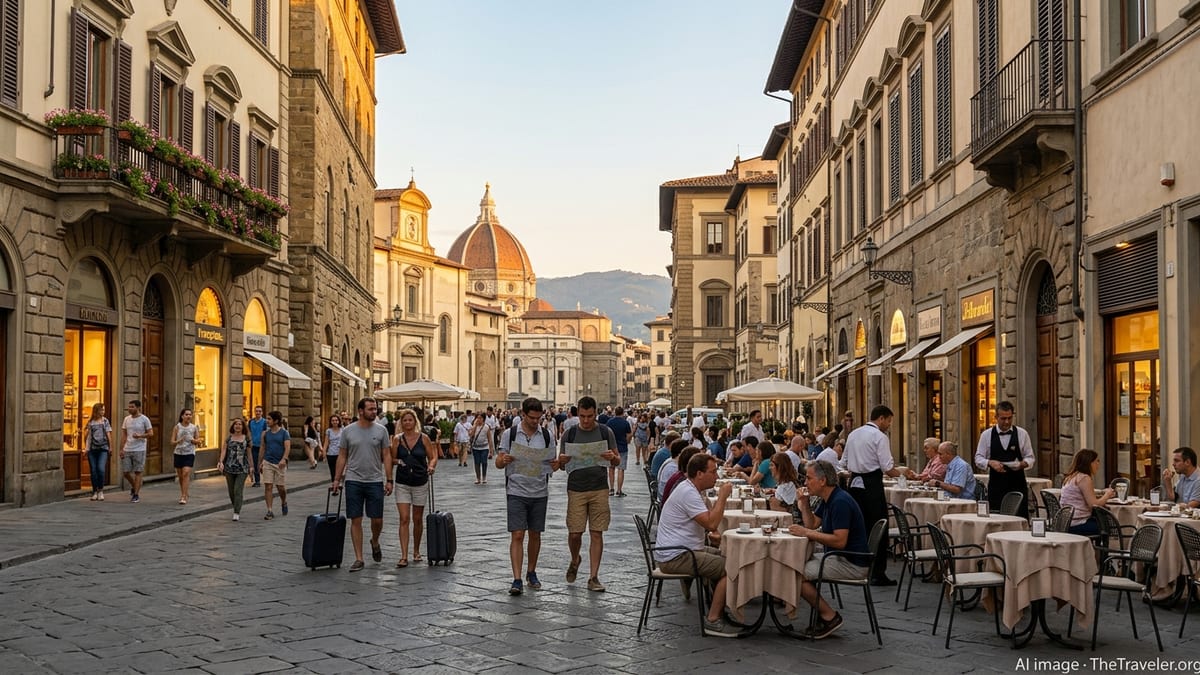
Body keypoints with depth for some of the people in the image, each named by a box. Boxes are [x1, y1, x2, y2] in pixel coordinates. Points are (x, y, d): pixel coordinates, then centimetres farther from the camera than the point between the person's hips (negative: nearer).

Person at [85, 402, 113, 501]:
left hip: (103, 449, -2)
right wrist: (87, 448, 7)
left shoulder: (105, 421, 6)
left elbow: (108, 435, 6)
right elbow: (89, 436, 12)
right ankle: (95, 491, 13)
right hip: (92, 449, 2)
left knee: (101, 469, -15)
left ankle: (100, 490, 0)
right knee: (93, 471, 2)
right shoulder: (90, 422, 8)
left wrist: (111, 447, 3)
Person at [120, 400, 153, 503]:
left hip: (139, 450, -5)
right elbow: (124, 435, 12)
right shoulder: (126, 419, 10)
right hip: (127, 450, 5)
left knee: (137, 472, -2)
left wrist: (140, 436, -22)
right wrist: (122, 449, 5)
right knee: (125, 471, 4)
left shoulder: (144, 419, -4)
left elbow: (151, 433, -5)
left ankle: (136, 494, 3)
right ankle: (134, 487, 30)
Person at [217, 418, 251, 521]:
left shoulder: (246, 439, 5)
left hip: (242, 469, -2)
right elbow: (224, 450, -2)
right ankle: (237, 509, 28)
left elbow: (248, 454, 9)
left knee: (238, 490, -12)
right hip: (229, 468, 2)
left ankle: (236, 513, -10)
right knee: (231, 491, 8)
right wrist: (221, 462, -17)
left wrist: (250, 467, 10)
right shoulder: (228, 438, 6)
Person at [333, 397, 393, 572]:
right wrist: (337, 479, 2)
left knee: (377, 519, 1)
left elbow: (386, 456, 1)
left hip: (375, 482, 0)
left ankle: (375, 542, 34)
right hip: (353, 481, 0)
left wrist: (389, 480, -4)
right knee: (356, 520, 1)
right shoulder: (348, 431, 1)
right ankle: (359, 559, 7)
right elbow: (342, 456, 6)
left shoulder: (381, 430, 0)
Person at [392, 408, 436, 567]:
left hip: (420, 483, 0)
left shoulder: (424, 438, -2)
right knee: (404, 519, -8)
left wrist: (431, 466, -20)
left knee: (417, 519, 11)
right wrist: (398, 461, -16)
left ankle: (416, 551, 28)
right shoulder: (397, 439, 1)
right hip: (402, 484, 0)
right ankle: (404, 556, -10)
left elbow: (433, 457, 1)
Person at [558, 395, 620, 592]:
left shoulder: (605, 432, 3)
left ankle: (593, 577, 8)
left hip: (599, 489, 0)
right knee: (574, 532, -1)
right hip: (576, 490, 0)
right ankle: (575, 560, 31)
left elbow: (617, 461, 7)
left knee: (597, 533, 1)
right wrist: (562, 461, -16)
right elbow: (561, 463, 8)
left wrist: (612, 457, -17)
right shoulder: (570, 434, 3)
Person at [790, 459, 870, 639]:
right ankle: (823, 615, 12)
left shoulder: (840, 502, -21)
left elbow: (840, 541, -28)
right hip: (839, 558, 11)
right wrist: (804, 505, 0)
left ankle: (830, 616, -4)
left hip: (851, 563, -11)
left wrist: (808, 533, -21)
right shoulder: (828, 500, 11)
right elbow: (812, 524, 16)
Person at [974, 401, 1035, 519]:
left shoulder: (1022, 434, 4)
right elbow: (978, 458, 5)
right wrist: (991, 463, -15)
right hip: (996, 484, 0)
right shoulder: (986, 435, 3)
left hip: (1017, 483, 0)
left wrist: (1023, 463, -15)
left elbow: (1030, 458, 7)